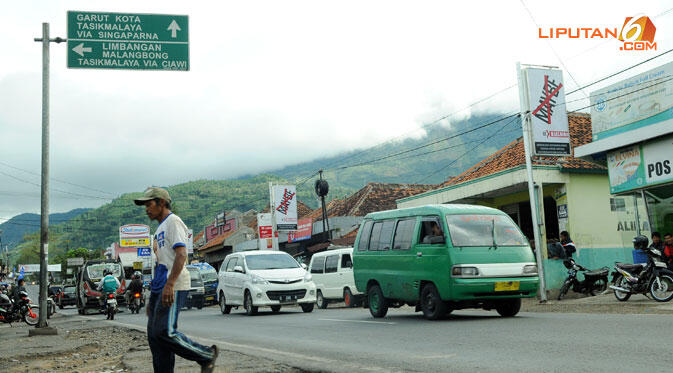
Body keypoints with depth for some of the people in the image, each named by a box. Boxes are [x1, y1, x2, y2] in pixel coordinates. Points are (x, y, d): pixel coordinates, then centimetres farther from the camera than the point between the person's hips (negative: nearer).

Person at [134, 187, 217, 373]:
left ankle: (207, 355, -1)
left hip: (174, 287, -10)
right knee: (154, 334, 6)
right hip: (159, 288, 10)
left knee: (165, 332, -16)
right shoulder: (160, 228, 24)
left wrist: (169, 284, -28)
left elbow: (181, 255, -18)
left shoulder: (173, 222, -5)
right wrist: (152, 299, 24)